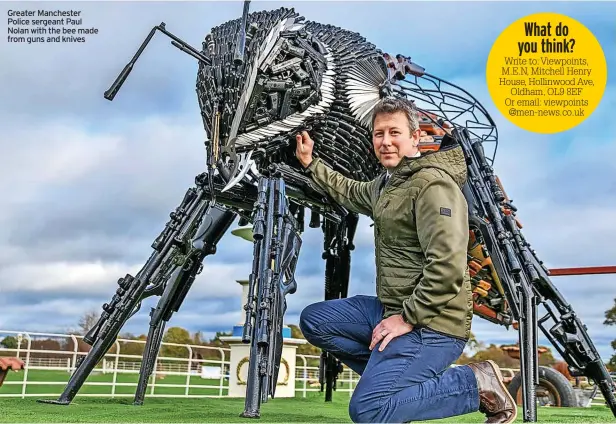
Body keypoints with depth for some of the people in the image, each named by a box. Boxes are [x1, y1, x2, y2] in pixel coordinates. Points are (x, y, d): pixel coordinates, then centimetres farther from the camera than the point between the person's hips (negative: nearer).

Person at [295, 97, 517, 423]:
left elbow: (448, 267, -27)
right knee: (313, 320, 7)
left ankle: (477, 383, -4)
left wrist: (408, 318, -21)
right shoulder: (387, 182, 13)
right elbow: (351, 193, 37)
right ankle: (390, 373, 5)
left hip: (431, 323, -9)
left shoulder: (433, 184, -17)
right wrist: (311, 164, 36)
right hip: (391, 309, 10)